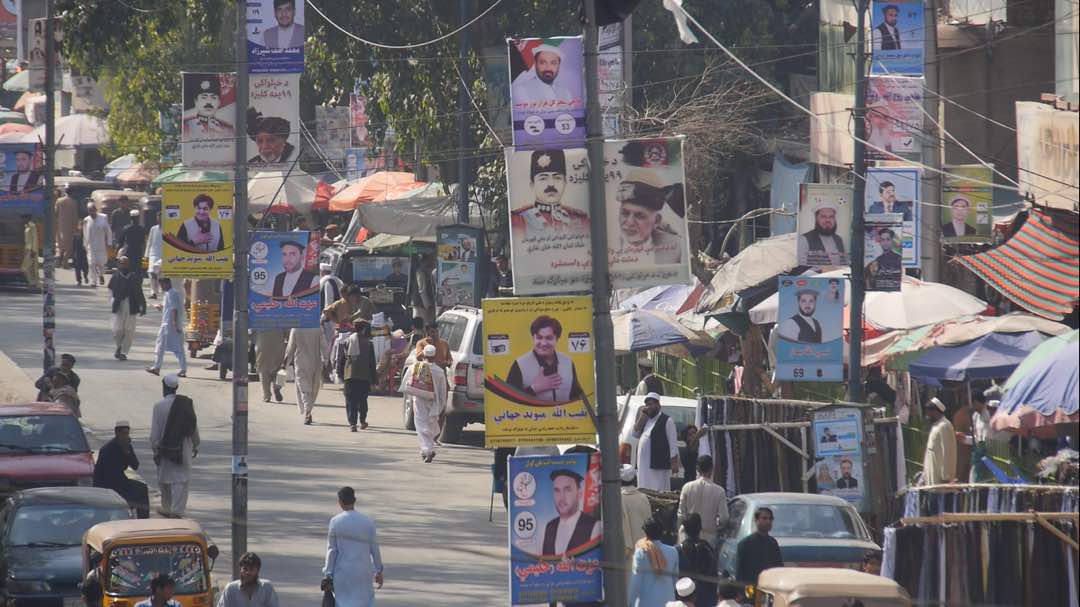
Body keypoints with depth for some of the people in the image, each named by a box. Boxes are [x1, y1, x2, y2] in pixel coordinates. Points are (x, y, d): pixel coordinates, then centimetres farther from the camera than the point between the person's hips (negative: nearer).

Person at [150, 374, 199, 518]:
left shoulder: (159, 406, -11)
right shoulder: (188, 404, -1)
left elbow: (155, 431, -9)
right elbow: (194, 427, 5)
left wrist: (155, 449, -2)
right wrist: (195, 446, 16)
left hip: (166, 448, -2)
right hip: (184, 449, 2)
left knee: (164, 480, 15)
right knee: (181, 481, 2)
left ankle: (167, 509, 25)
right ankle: (177, 510, -5)